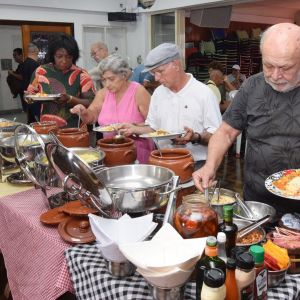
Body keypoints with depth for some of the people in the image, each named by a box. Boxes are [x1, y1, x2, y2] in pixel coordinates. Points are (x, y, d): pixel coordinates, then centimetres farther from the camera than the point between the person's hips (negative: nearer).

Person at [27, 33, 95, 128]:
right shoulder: (41, 71, 7)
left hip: (74, 129, -2)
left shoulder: (81, 75, -1)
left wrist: (69, 99, -18)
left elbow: (91, 103, -5)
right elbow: (30, 93, 19)